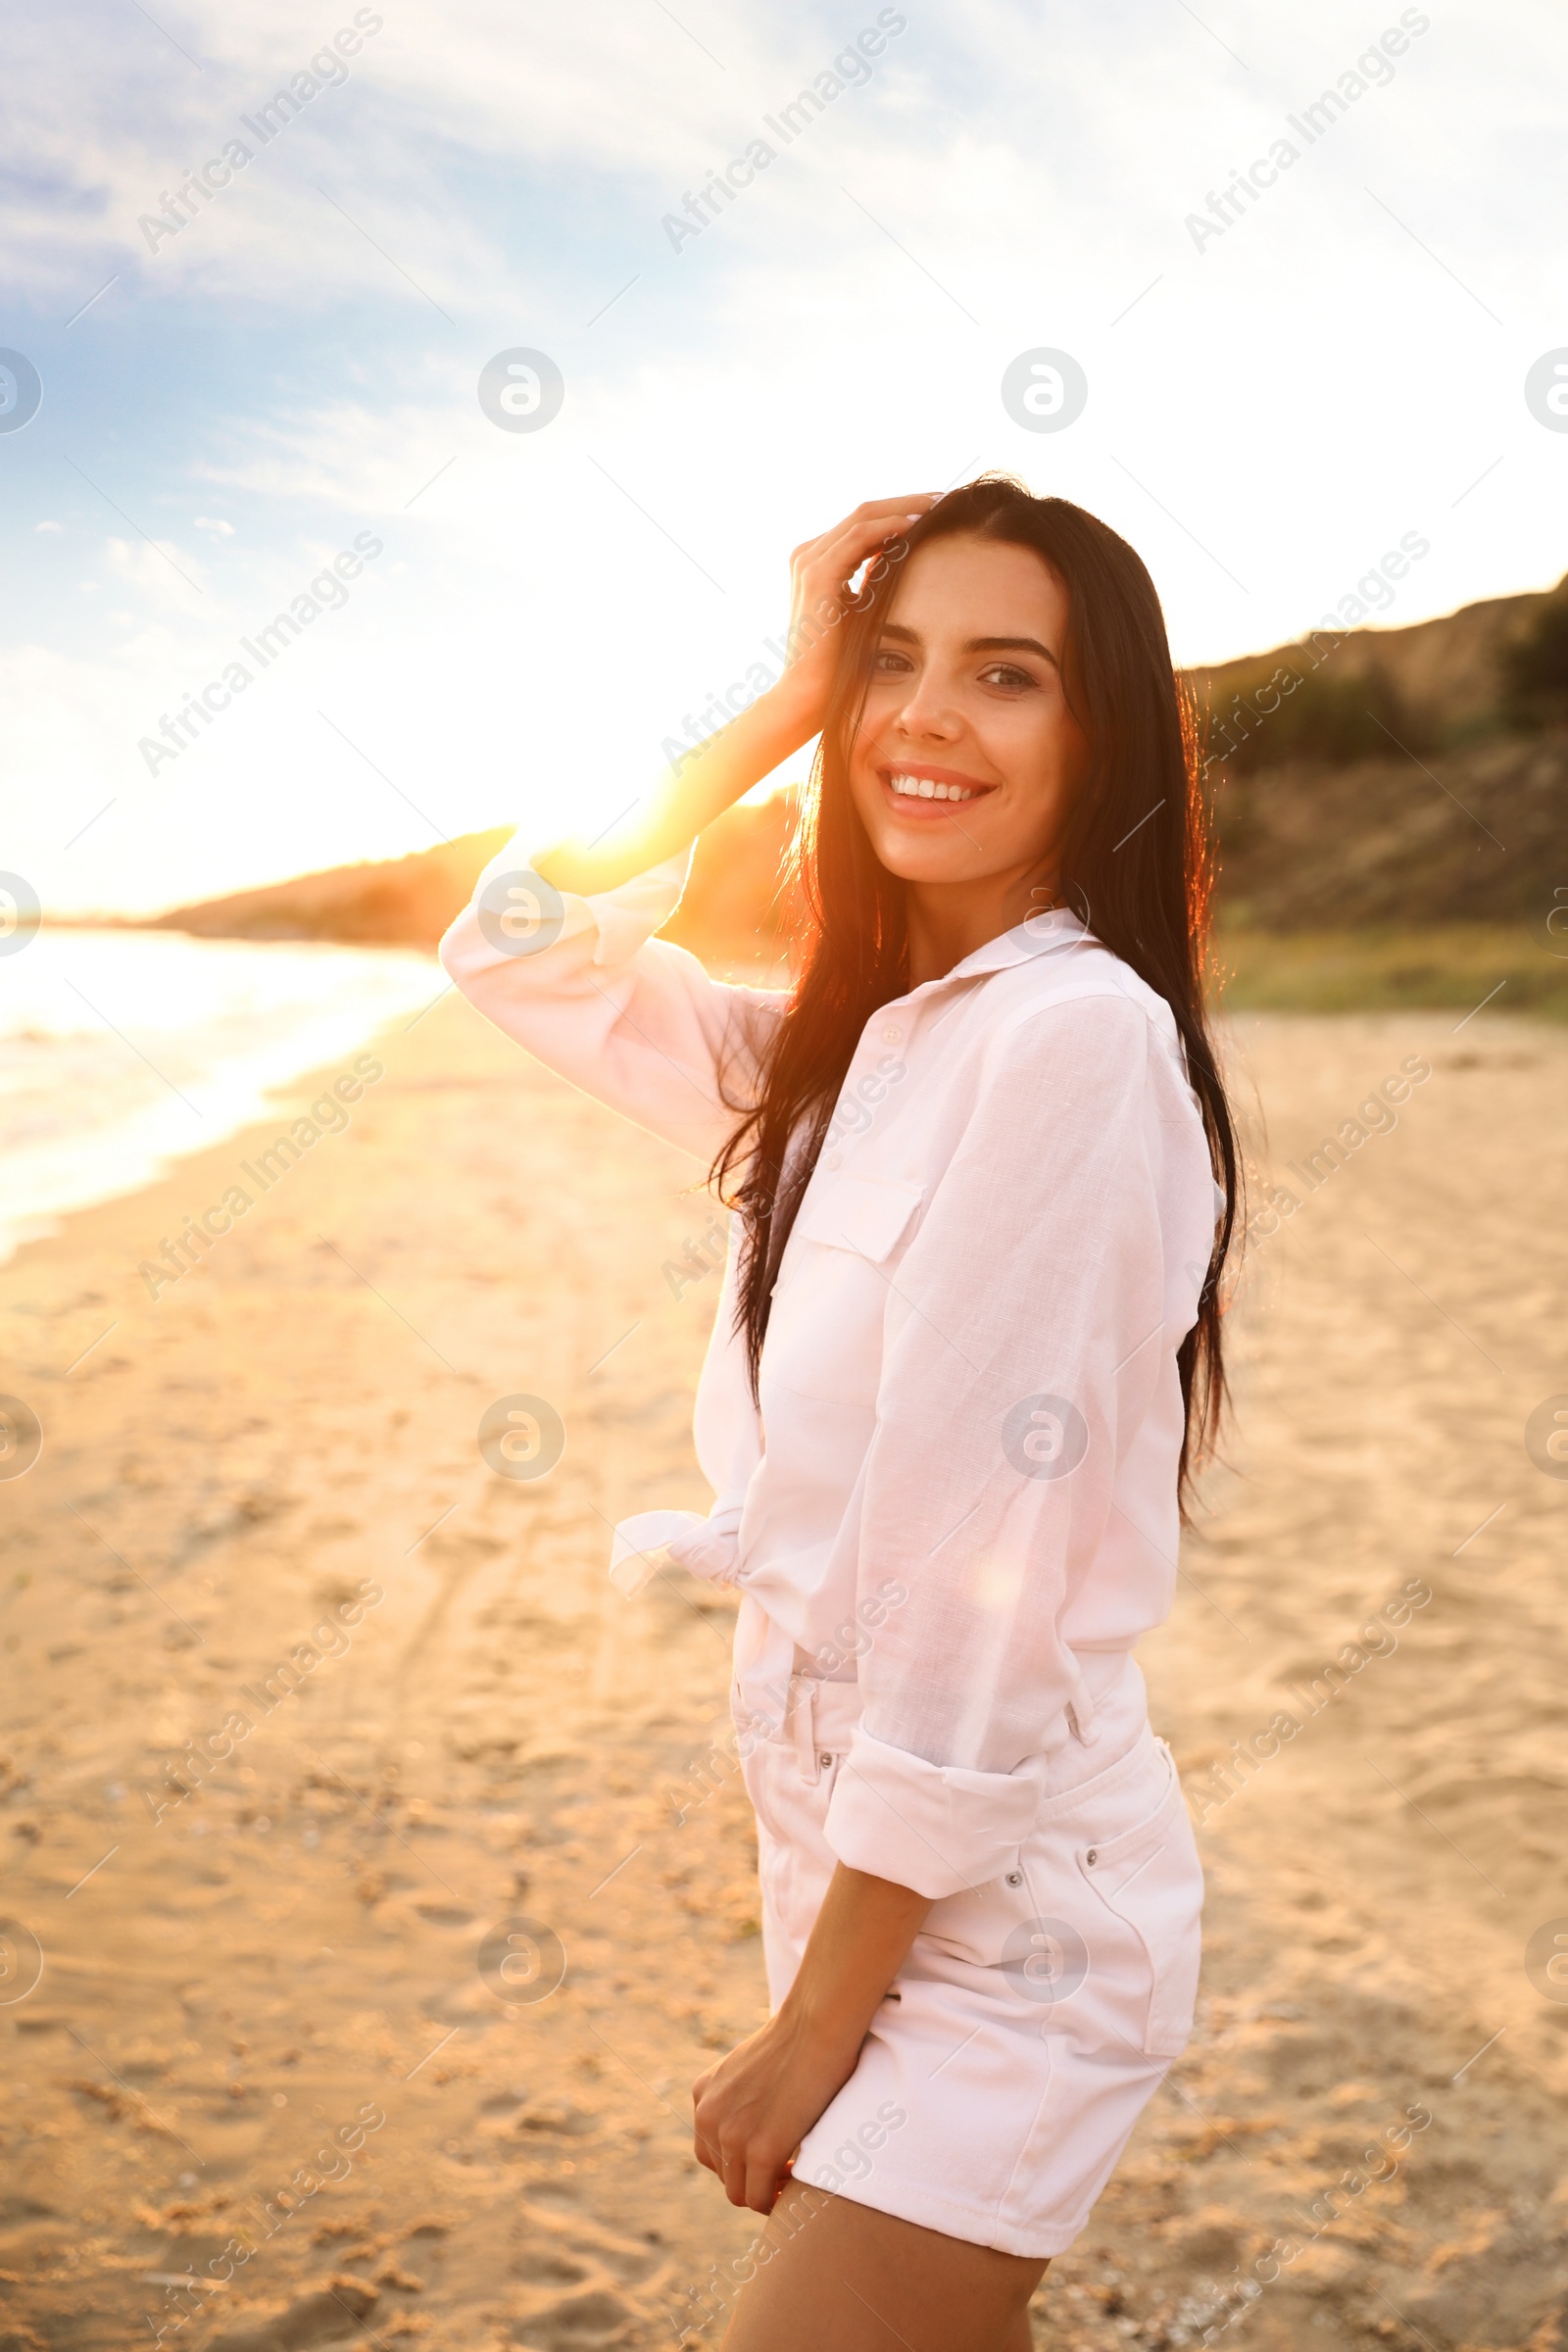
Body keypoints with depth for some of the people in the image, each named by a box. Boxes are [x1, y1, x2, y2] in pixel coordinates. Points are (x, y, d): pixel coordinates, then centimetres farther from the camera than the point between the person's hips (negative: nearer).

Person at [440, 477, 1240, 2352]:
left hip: (1001, 1897, -8)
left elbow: (980, 1573, -22)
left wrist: (817, 2020, -14)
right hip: (851, 1841, 8)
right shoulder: (850, 1051, 5)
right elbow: (518, 951, 10)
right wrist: (779, 709, 1)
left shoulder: (1077, 1034, -20)